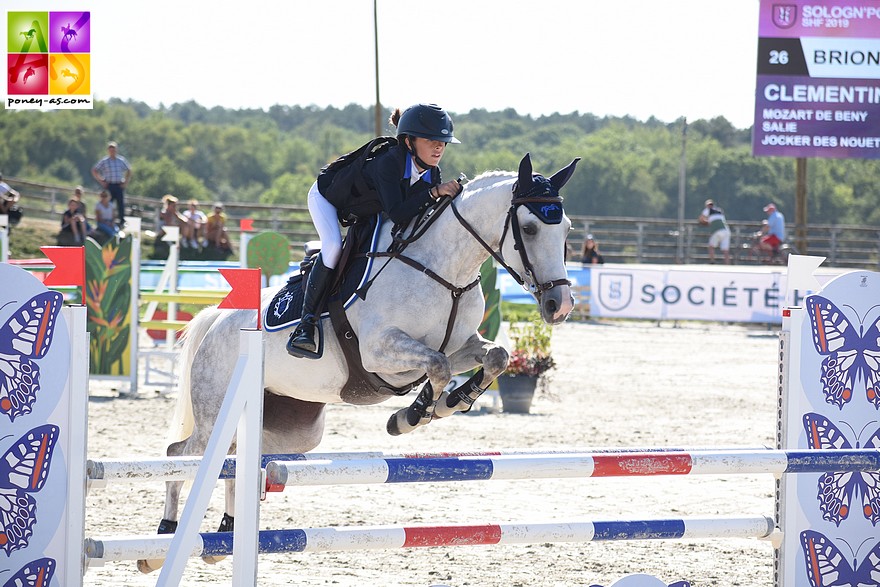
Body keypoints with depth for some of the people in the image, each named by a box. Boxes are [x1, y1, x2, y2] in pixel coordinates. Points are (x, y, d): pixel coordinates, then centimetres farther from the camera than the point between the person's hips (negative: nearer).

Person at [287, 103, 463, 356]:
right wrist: (434, 193, -55)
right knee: (333, 246, -30)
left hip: (365, 210, 8)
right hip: (327, 196, -8)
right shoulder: (388, 163, -42)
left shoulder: (432, 174, -20)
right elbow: (397, 214, -51)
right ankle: (305, 324, -27)